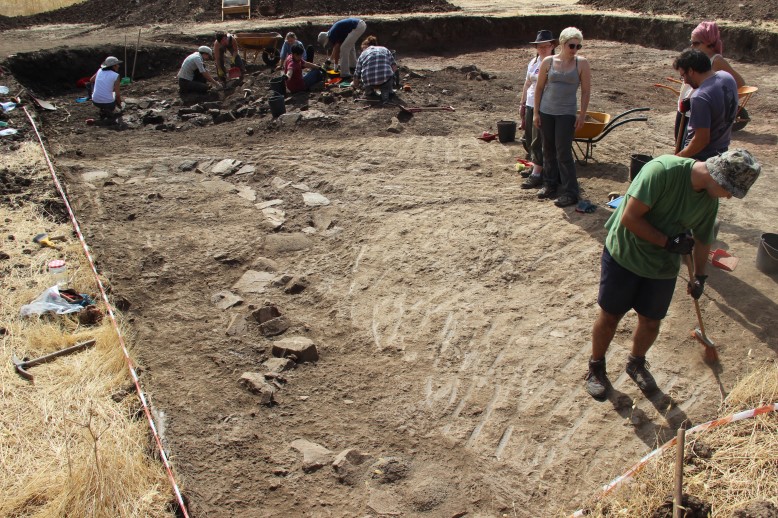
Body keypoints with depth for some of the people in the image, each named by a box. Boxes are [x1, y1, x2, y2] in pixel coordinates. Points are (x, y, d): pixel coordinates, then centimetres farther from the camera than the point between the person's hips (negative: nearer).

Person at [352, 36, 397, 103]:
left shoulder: (362, 55, 19)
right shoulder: (385, 49, 20)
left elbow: (357, 75, 18)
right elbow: (394, 68, 11)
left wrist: (354, 84, 38)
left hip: (369, 83, 2)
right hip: (386, 80, -2)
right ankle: (386, 91, 13)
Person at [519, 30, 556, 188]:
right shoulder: (533, 62, 10)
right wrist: (522, 104, 19)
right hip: (530, 105, 8)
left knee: (538, 141, -6)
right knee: (528, 139, 14)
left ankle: (536, 175, 0)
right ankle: (536, 166, 29)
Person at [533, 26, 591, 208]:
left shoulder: (582, 63, -3)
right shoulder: (548, 62, 1)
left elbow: (586, 91, -1)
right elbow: (539, 88, 6)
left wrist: (582, 115, -6)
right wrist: (536, 112, 4)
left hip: (567, 113, -3)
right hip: (546, 112, 3)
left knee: (563, 153, -7)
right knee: (548, 150, 12)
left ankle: (570, 192, -1)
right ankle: (550, 184, 27)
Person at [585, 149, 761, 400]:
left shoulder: (710, 202, -5)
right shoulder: (662, 170, -28)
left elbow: (702, 241, 12)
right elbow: (629, 218, -28)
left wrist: (699, 276, 15)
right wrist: (669, 242, -23)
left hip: (663, 267, 5)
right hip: (623, 255, -5)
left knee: (650, 322, 14)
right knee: (609, 316, 8)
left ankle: (636, 363, 42)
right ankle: (596, 366, 31)